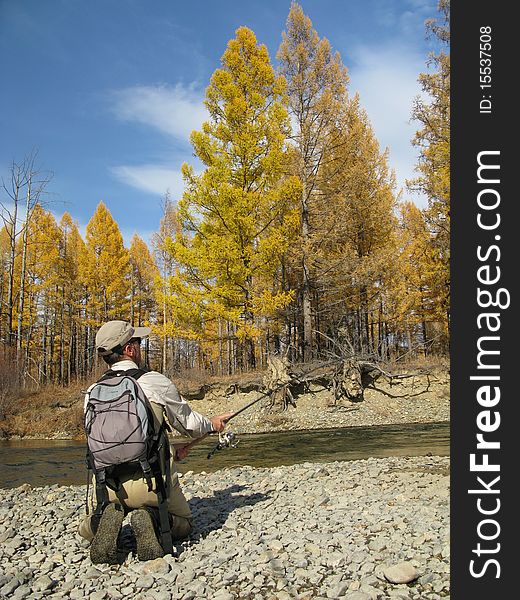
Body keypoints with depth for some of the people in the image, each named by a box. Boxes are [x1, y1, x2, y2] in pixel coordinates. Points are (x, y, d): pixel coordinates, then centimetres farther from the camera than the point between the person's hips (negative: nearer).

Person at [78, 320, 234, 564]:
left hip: (107, 483, 3)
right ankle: (152, 519, -8)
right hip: (151, 477, -2)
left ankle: (109, 518, -5)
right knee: (183, 524, 25)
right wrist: (212, 424, 31)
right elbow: (187, 422, 7)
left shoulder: (93, 393, 4)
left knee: (87, 529, 30)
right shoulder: (155, 382, -6)